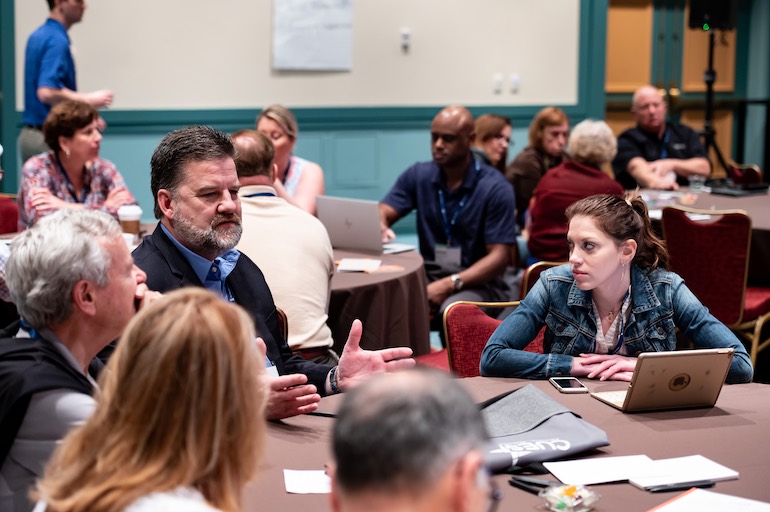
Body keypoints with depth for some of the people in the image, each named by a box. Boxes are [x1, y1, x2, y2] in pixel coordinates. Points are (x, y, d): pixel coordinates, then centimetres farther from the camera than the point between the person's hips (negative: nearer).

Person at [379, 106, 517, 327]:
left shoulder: (495, 188, -7)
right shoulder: (418, 175, 7)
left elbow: (499, 257, -11)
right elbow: (380, 214, 3)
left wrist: (450, 285, -25)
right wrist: (380, 228, -25)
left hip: (478, 284, -4)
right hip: (428, 277, 4)